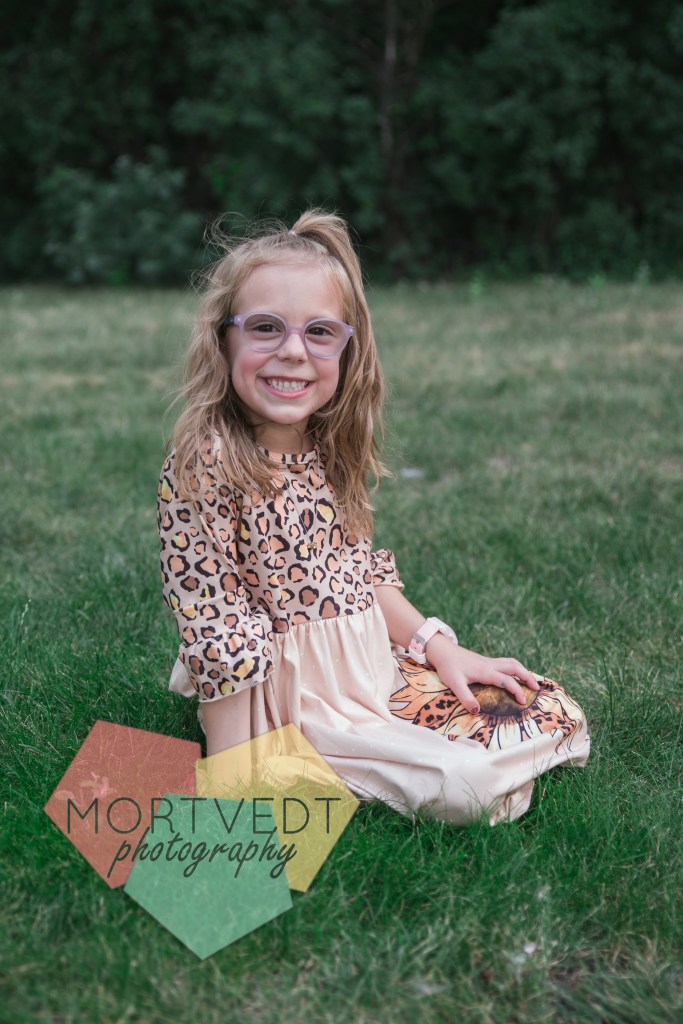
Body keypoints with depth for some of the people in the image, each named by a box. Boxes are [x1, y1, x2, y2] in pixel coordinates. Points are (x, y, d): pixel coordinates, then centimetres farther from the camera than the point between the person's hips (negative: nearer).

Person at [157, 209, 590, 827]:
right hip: (294, 694, -8)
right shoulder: (205, 466, -20)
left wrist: (439, 647, 4)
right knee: (467, 783, -23)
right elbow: (216, 620, -21)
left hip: (376, 663, 8)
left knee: (556, 715, 5)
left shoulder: (331, 449, 3)